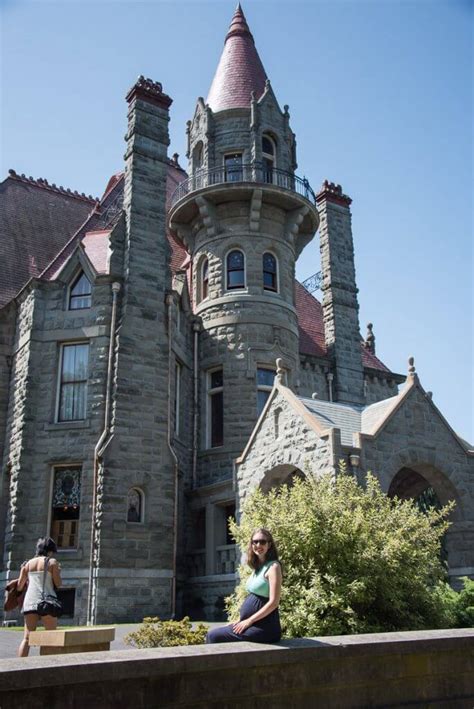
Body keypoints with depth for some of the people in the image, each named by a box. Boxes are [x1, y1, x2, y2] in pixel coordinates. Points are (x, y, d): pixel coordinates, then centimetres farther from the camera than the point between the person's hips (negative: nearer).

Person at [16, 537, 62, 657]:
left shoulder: (28, 564, 14)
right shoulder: (52, 562, 3)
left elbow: (19, 586, 14)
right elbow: (58, 584, -2)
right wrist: (58, 572, 16)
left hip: (29, 601, 4)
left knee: (27, 638, 2)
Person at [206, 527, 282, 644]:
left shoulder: (273, 567, -11)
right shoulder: (258, 567, 14)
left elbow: (273, 602, -17)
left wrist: (249, 621, -14)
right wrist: (242, 620, 8)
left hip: (264, 628, -8)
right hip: (254, 625, 8)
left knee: (213, 636, -12)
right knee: (212, 634, 6)